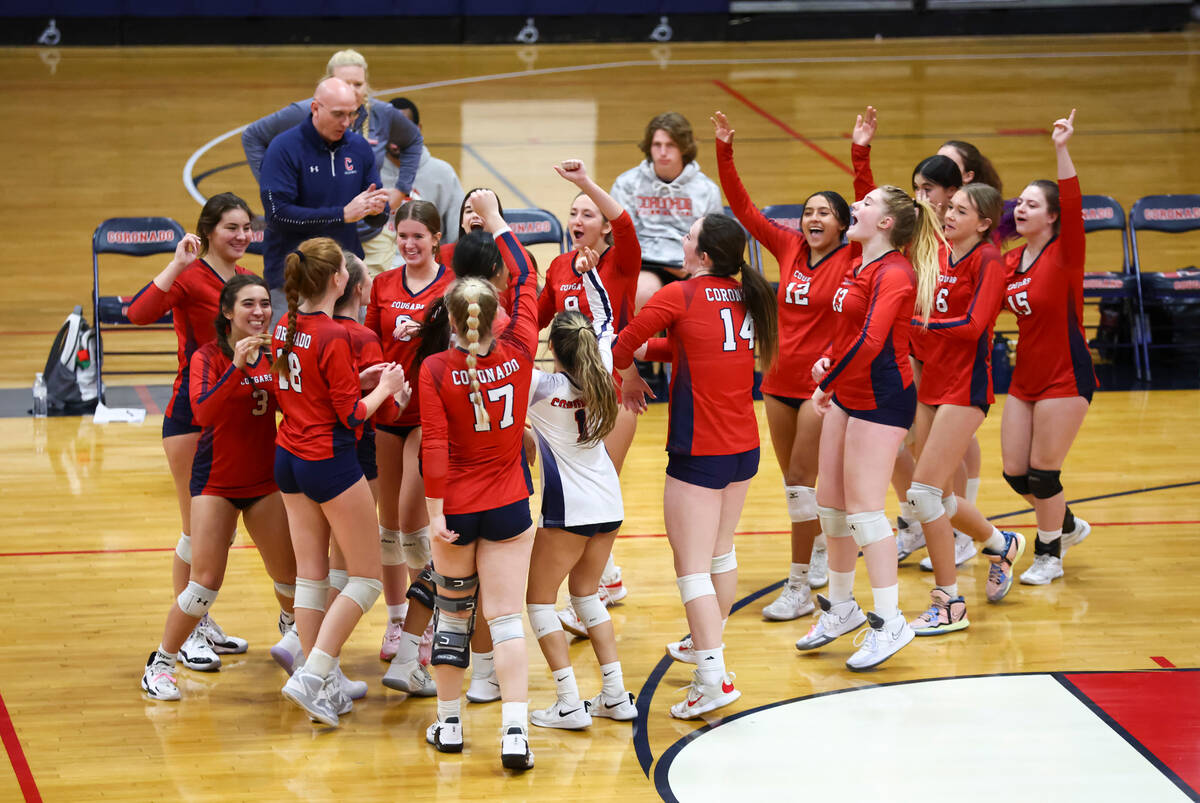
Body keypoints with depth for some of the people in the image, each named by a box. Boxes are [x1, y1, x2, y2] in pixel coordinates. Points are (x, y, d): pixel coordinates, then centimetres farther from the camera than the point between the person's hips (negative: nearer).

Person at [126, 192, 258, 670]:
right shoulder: (190, 277, -12)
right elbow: (139, 313, -30)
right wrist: (177, 264, -32)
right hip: (192, 410, -7)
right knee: (197, 525, -2)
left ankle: (203, 621, 28)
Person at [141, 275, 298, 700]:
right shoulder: (209, 356, -13)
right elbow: (202, 412, -29)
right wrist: (236, 366, -39)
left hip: (265, 480, 4)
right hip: (216, 482, -4)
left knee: (289, 574, 10)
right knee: (205, 582, -11)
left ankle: (291, 625, 44)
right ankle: (160, 664, 4)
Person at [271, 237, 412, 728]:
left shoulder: (286, 328, 3)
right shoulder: (332, 337, -21)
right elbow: (352, 414, -17)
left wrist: (359, 377, 9)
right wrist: (384, 388, 0)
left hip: (290, 458, 8)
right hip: (331, 462, -8)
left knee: (310, 575, 12)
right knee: (367, 578, 4)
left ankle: (323, 684, 16)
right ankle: (312, 676, -6)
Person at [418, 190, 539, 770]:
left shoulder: (436, 370, -12)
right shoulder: (518, 351, -7)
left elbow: (434, 445, -16)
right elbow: (526, 278, 7)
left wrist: (435, 511, -11)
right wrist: (494, 219, 16)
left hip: (457, 506, 0)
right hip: (508, 504, 1)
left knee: (452, 612, 17)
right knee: (506, 618, -1)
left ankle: (449, 723, 24)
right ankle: (515, 731, -13)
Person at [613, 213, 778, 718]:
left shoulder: (680, 296, -13)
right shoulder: (748, 299, 5)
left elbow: (621, 347, -5)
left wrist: (631, 378, 14)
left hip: (699, 452, -7)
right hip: (744, 447, 7)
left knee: (692, 566, -6)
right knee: (721, 551, 24)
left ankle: (713, 677, -14)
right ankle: (708, 644, 41)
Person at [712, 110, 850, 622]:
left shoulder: (852, 259, -7)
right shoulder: (789, 248, 5)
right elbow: (742, 207, 6)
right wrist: (724, 152, -2)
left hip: (822, 381, -5)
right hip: (780, 379, 5)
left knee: (801, 480, -7)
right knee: (794, 479, 16)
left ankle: (799, 588, -3)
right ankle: (822, 547, 40)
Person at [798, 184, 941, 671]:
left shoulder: (894, 273, -18)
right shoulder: (861, 267, 11)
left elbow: (870, 342, -27)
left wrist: (827, 384, -17)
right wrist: (828, 361, 7)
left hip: (881, 398, -9)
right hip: (847, 395, 9)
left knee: (863, 508, -9)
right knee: (829, 502, 13)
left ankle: (890, 622, -1)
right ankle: (841, 608, 27)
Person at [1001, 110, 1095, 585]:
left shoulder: (1064, 255, -13)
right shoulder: (1010, 262, 6)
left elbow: (1073, 206, -30)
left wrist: (1062, 151, -40)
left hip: (1065, 378, -7)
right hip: (1025, 379, 7)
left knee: (1042, 473, -3)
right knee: (1014, 473, 8)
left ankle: (1049, 555, 19)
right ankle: (1068, 526, 35)